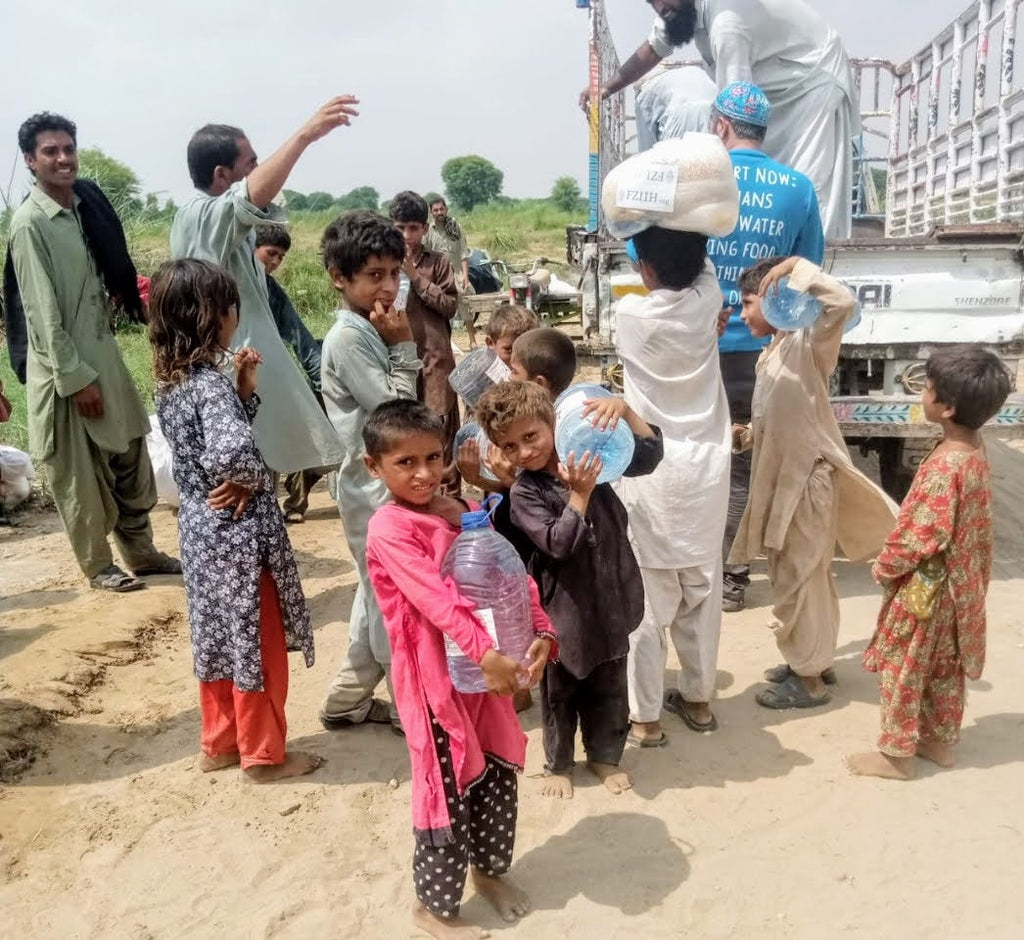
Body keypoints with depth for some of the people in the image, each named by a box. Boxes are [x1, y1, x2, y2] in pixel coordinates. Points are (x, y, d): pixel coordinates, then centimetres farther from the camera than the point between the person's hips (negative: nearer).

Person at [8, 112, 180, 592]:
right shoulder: (29, 222, -14)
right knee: (79, 474, 5)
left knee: (130, 457, 14)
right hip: (63, 367, -7)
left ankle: (140, 552, 28)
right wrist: (76, 378, -17)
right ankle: (98, 564, 20)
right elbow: (42, 309, -16)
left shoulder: (87, 204, 7)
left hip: (103, 352, 7)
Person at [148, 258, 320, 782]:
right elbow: (233, 451, -40)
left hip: (200, 529, 9)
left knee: (220, 638, 20)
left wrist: (243, 389, 1)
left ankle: (220, 744, 34)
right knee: (257, 644, 6)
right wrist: (253, 479, -20)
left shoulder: (171, 381, 5)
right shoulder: (210, 383, -23)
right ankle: (263, 754, 20)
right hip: (238, 532, -9)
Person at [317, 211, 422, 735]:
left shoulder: (371, 329, 9)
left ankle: (348, 698, 31)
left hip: (388, 481, 10)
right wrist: (404, 348, -16)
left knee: (380, 594, 19)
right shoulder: (348, 339, -19)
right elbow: (395, 410, -21)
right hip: (376, 487, -10)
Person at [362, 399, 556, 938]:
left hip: (492, 667, 7)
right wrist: (486, 653, -36)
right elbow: (435, 598, -27)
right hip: (435, 677, -6)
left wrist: (541, 634, -14)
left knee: (499, 773, 19)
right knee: (448, 787, 5)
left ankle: (489, 869, 43)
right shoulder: (389, 528, -16)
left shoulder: (468, 512, 5)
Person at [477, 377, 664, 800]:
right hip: (564, 606, -3)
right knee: (560, 689, 14)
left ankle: (605, 756, 40)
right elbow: (558, 542, -23)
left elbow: (648, 455, -4)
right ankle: (558, 764, 36)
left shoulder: (588, 454, -4)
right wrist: (580, 493, -29)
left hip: (610, 597, 3)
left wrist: (624, 410, -17)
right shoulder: (524, 492, -15)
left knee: (609, 686, 19)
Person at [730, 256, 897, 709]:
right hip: (783, 477, 9)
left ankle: (809, 679, 14)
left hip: (807, 479, -9)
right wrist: (749, 434, 5)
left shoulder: (807, 342, -15)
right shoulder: (774, 352, 13)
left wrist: (796, 267, -29)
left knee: (800, 580, 1)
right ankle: (813, 660, 34)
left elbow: (843, 303, -35)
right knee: (794, 577, 19)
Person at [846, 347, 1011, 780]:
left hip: (926, 586, -9)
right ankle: (942, 740, 36)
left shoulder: (944, 465, -28)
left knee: (901, 668, 6)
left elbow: (925, 537, -26)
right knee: (944, 667, 21)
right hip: (960, 582, 9)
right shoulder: (975, 449, 0)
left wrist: (885, 565, -10)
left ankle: (897, 753, 17)